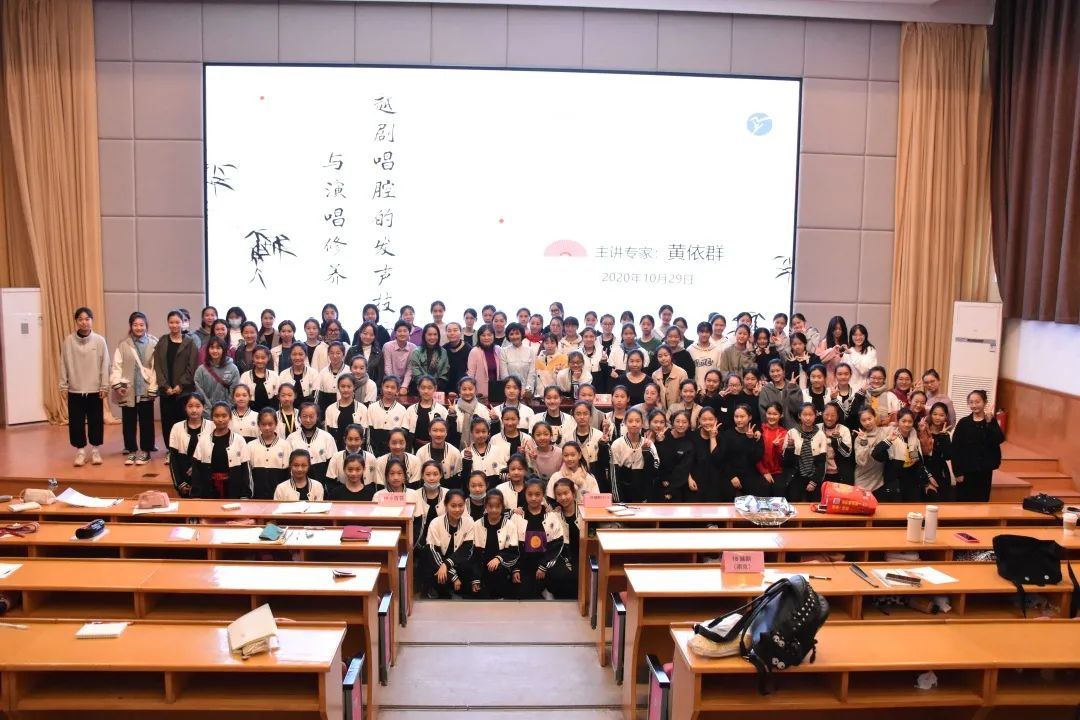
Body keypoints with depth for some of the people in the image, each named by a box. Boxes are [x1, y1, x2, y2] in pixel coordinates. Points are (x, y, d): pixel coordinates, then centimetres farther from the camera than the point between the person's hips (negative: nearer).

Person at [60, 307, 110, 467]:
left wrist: (104, 387, -3)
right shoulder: (68, 341, -3)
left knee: (96, 421, 6)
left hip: (95, 390, 0)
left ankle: (95, 451, 19)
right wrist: (63, 385, 1)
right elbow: (64, 365, 2)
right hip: (75, 390, 1)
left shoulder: (99, 341, -5)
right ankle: (80, 452, 17)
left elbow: (104, 365, -2)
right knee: (76, 422, 5)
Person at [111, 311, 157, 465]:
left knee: (146, 421, 7)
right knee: (129, 422, 9)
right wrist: (117, 384, -10)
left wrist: (153, 387, -9)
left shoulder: (154, 343, -3)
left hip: (146, 390, -2)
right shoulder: (123, 345, 3)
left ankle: (145, 451, 18)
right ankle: (132, 450, 21)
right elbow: (116, 366, 0)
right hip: (128, 390, 2)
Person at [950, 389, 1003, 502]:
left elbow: (999, 440, -13)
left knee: (981, 502, 8)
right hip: (965, 470, -2)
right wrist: (957, 472, -9)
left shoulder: (992, 422, 4)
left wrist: (989, 422, -19)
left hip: (985, 470, 2)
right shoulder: (963, 423, -2)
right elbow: (955, 449, -4)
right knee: (963, 502, 1)